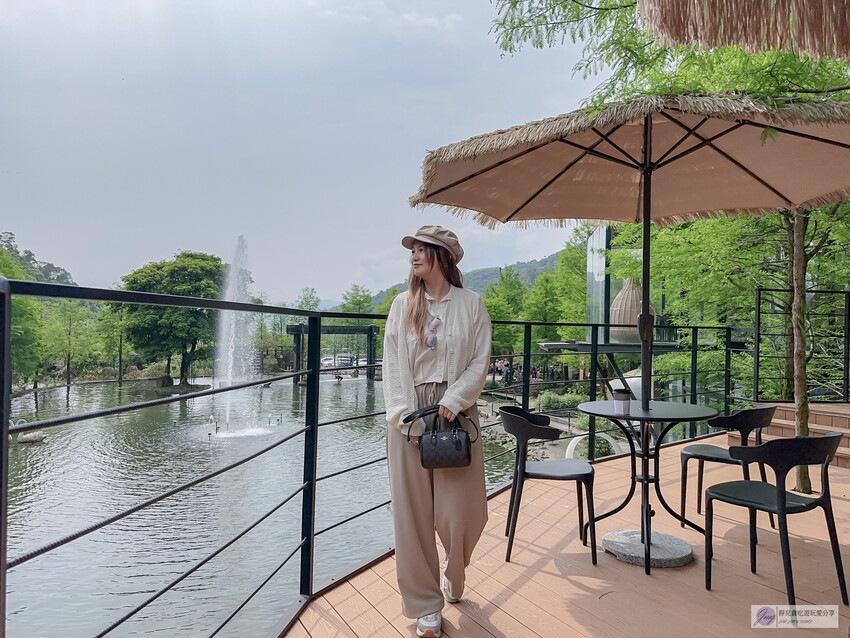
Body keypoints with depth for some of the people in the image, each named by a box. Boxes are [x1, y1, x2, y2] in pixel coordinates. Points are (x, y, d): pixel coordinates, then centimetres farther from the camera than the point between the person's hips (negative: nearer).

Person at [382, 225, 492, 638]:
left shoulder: (470, 304, 3)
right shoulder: (402, 305, 7)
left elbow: (480, 362, 0)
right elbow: (392, 366, 2)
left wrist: (453, 402, -13)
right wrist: (407, 417, -8)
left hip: (455, 413, -1)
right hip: (409, 414, 1)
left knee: (462, 511, 3)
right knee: (412, 513, 2)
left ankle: (454, 579, 35)